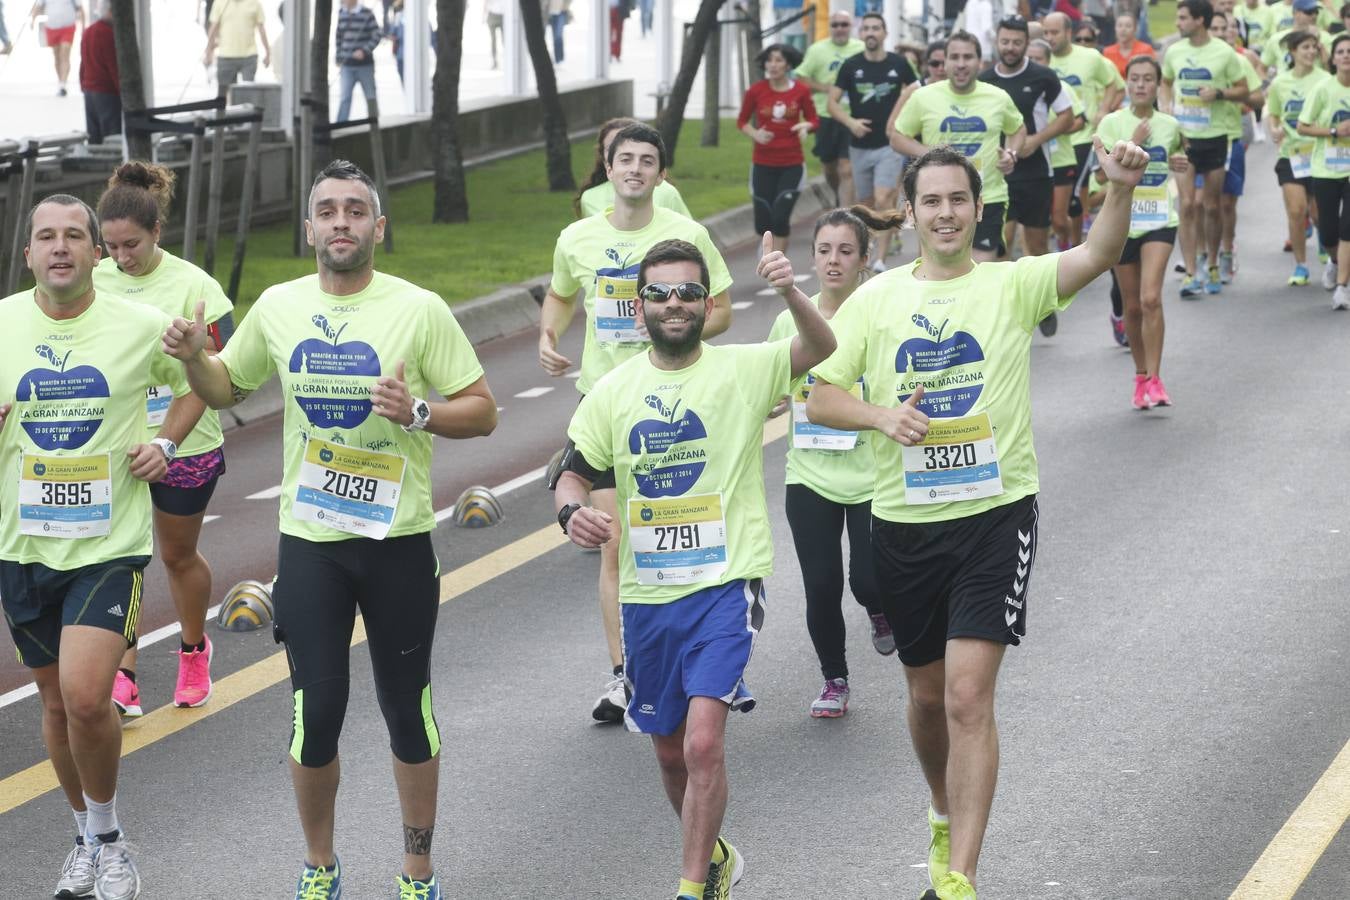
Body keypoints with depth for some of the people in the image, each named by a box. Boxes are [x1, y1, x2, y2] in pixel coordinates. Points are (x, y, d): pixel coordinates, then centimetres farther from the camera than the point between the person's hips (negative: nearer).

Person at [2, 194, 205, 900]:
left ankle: (108, 836, 6)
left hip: (110, 543, -3)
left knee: (85, 698, -18)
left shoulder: (141, 326, -5)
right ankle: (87, 839, 34)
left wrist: (165, 444, -1)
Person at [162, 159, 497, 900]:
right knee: (316, 712, 3)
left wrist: (418, 412, -23)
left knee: (407, 711, 7)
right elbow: (226, 389, 18)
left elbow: (481, 411, -5)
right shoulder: (278, 308, 3)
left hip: (397, 539, -2)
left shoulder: (419, 311, -7)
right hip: (308, 540, 2)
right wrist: (193, 359, -4)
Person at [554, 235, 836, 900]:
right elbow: (574, 475, 10)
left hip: (725, 585, -4)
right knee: (670, 752, 16)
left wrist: (790, 293, -41)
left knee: (704, 743, -20)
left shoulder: (742, 369, -5)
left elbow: (820, 348, -20)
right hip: (647, 594, 4)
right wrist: (573, 512, -14)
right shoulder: (616, 390, 5)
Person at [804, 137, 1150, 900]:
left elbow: (1099, 254, -21)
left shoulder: (1012, 285, -3)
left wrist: (1122, 188, -41)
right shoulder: (875, 299, 4)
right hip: (905, 521, 3)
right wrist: (881, 415, -16)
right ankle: (947, 817, 44)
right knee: (927, 693, 17)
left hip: (995, 514, -3)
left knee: (968, 695, -13)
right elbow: (820, 398, 4)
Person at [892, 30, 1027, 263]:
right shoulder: (923, 97, -1)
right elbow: (897, 137, 6)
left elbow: (1018, 130, 22)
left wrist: (1012, 153, 0)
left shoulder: (998, 98, 4)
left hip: (989, 198, 0)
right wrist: (928, 153, -12)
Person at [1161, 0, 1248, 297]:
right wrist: (1166, 105, 1)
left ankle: (1213, 266, 27)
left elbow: (1243, 91, -1)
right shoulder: (1173, 52, 3)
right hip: (1183, 136, 2)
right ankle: (1190, 274, -6)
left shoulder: (1224, 53, -6)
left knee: (1212, 206, 7)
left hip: (1214, 136, -2)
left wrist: (1219, 93, -19)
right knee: (1187, 205, -6)